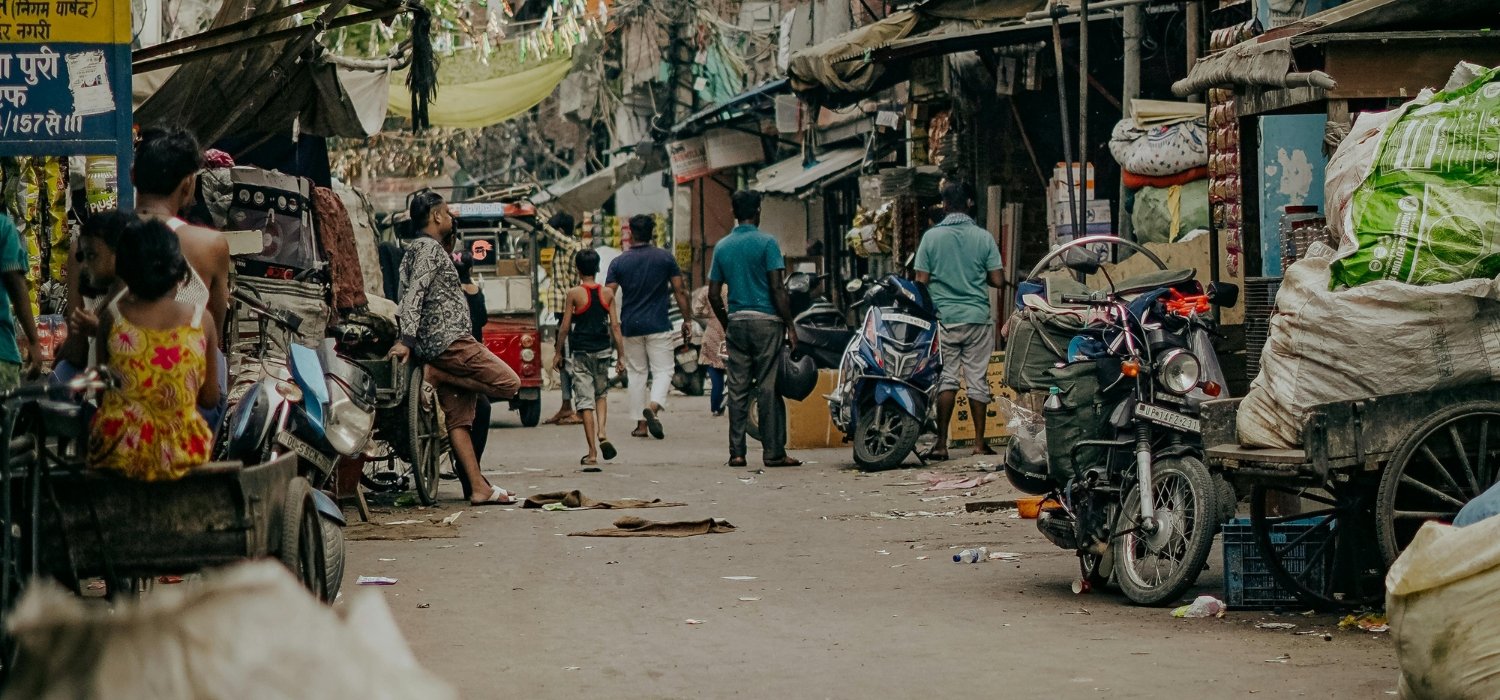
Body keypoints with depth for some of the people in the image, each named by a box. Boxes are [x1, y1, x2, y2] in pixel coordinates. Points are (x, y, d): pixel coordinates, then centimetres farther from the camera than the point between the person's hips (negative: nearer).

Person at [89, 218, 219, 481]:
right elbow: (210, 399, 2)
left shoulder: (112, 317, -7)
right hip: (182, 456, 1)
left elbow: (100, 390, 4)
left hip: (119, 454, 0)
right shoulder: (200, 319, -6)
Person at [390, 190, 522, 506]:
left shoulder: (415, 250, 23)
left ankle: (479, 488, 0)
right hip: (449, 340, -10)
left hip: (437, 347, 10)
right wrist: (407, 339, -26)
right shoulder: (429, 247, -6)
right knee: (508, 383, -12)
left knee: (458, 418, 4)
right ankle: (435, 374, -9)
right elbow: (414, 294, -18)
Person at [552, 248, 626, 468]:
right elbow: (615, 326, 1)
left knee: (585, 401, 0)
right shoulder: (607, 293, 1)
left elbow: (565, 327, -5)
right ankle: (601, 432, 0)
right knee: (601, 393, 24)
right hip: (603, 351, 3)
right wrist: (621, 355, 6)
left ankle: (592, 455, -3)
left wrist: (558, 353, 6)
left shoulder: (574, 294, -7)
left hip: (581, 353, -3)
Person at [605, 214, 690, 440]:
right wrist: (687, 320, 6)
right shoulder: (665, 258, -2)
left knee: (636, 373, 11)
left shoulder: (619, 263, 0)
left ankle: (641, 424, 10)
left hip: (630, 326, 2)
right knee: (663, 369, 3)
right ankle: (653, 406, -25)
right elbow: (680, 292, -2)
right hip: (658, 325, -2)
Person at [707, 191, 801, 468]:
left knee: (738, 389, 6)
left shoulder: (722, 247, 9)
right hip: (766, 320, -5)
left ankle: (736, 452, 4)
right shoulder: (766, 242, -6)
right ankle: (773, 452, -3)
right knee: (768, 387, -3)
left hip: (736, 321, 5)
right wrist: (790, 327, -6)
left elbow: (713, 294, 10)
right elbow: (778, 289, -11)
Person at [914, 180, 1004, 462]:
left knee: (946, 378, 1)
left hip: (944, 317, 0)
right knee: (978, 378, 5)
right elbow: (996, 280, -1)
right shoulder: (983, 237, -1)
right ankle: (979, 442, 8)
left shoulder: (931, 237, -3)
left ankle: (941, 443, -5)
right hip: (978, 317, 0)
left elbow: (921, 281, -3)